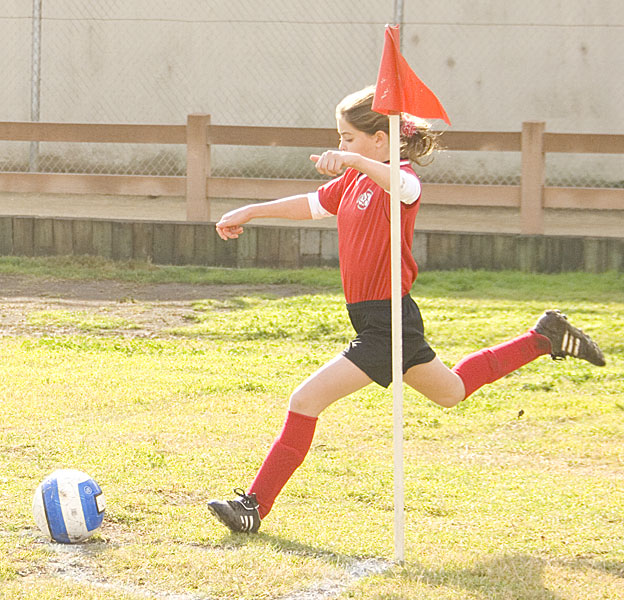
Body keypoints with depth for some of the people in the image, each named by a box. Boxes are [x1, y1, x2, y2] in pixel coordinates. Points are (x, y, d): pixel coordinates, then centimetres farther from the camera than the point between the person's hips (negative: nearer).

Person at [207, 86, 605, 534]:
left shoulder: (399, 176, -16)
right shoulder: (353, 180, 11)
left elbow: (403, 186, -42)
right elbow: (313, 206, 27)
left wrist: (353, 160, -58)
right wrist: (251, 211, 24)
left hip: (388, 325, -10)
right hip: (377, 322, 10)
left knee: (307, 399, -16)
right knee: (452, 391, 29)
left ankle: (255, 505, -14)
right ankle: (543, 338, 37)